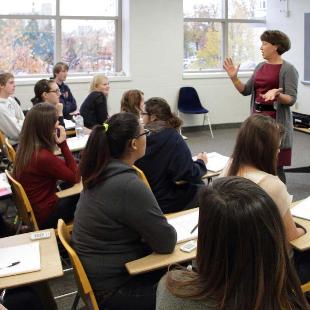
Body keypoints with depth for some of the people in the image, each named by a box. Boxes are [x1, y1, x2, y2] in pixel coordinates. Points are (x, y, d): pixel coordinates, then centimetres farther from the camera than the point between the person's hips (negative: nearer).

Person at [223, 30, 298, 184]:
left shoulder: (288, 69, -8)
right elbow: (246, 90, 12)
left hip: (276, 122, -7)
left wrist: (277, 94, -32)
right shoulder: (261, 66, 12)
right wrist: (234, 77, -2)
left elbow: (291, 99, -14)